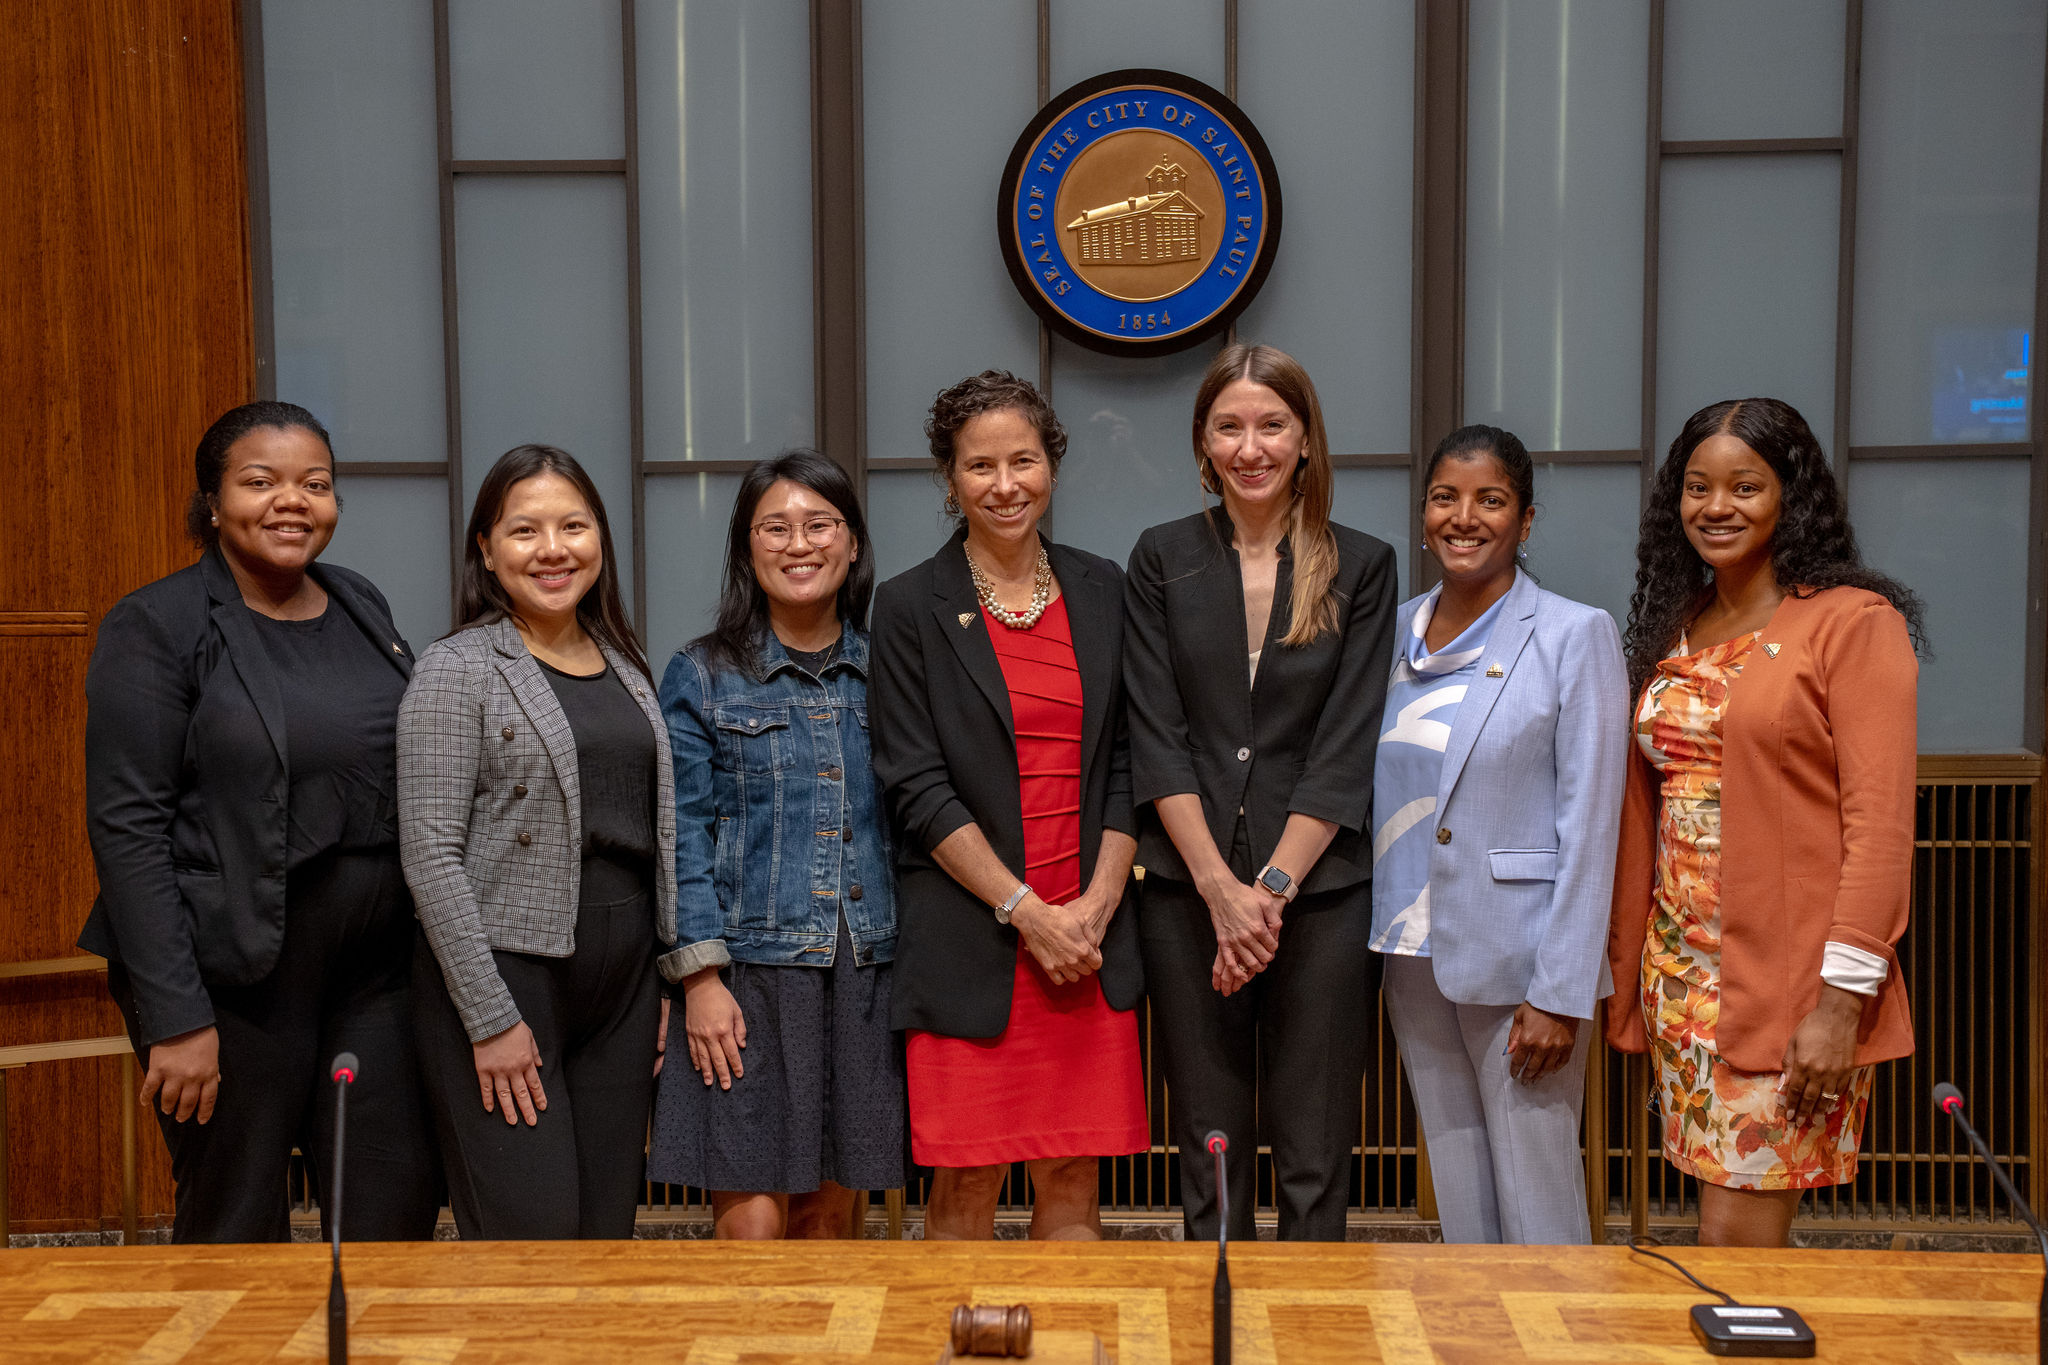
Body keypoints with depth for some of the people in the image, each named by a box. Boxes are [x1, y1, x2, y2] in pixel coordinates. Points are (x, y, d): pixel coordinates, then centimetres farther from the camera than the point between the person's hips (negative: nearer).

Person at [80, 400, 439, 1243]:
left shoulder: (363, 609, 11)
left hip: (372, 973, 5)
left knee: (400, 1207, 9)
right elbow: (127, 826, -12)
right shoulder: (156, 627, -7)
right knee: (238, 1235, 6)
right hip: (231, 980, -5)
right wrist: (175, 1016, -16)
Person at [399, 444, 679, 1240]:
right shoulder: (456, 670, -6)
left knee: (608, 1233, 9)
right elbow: (430, 854, -11)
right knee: (530, 1236, -5)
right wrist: (489, 1017, -14)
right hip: (504, 970, -6)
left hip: (622, 981, 6)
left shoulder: (626, 668, 13)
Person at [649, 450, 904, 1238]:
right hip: (749, 970, -2)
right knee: (752, 1225, -5)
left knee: (830, 1216, 10)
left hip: (864, 968, 3)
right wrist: (702, 976, -10)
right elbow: (684, 835, -2)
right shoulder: (702, 676, 3)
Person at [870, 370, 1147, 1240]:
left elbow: (1126, 766, 9)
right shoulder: (911, 607, 0)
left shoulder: (1100, 591, 11)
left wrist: (1095, 905, -4)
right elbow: (918, 789, -5)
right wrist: (1026, 911, -12)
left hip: (1089, 936, 3)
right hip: (968, 939, -3)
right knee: (965, 1191, 3)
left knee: (1073, 1187, 8)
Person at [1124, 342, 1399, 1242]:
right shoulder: (1162, 561, 6)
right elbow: (1156, 738, -1)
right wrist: (1222, 888, -10)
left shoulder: (1362, 568, 4)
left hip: (1321, 891, 0)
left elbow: (1346, 749, -2)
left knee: (1315, 1157, 4)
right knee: (1208, 1147, 7)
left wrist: (1271, 885, -10)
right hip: (1189, 891, 1)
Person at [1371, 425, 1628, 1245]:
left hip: (1518, 964, -5)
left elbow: (1589, 828, -10)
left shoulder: (1575, 636, -6)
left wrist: (1559, 993, -14)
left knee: (1537, 1209, -1)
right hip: (1415, 961, 5)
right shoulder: (1398, 632, 9)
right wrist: (1379, 944, 9)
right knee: (1458, 1204, 13)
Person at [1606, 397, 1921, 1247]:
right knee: (1723, 1217, 11)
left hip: (1787, 975, -6)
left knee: (1735, 1235, -5)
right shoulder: (1671, 631, 13)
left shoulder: (1852, 621, -6)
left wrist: (1844, 994, -17)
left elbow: (1880, 823, -12)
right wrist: (1625, 967, 11)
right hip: (1681, 969, 6)